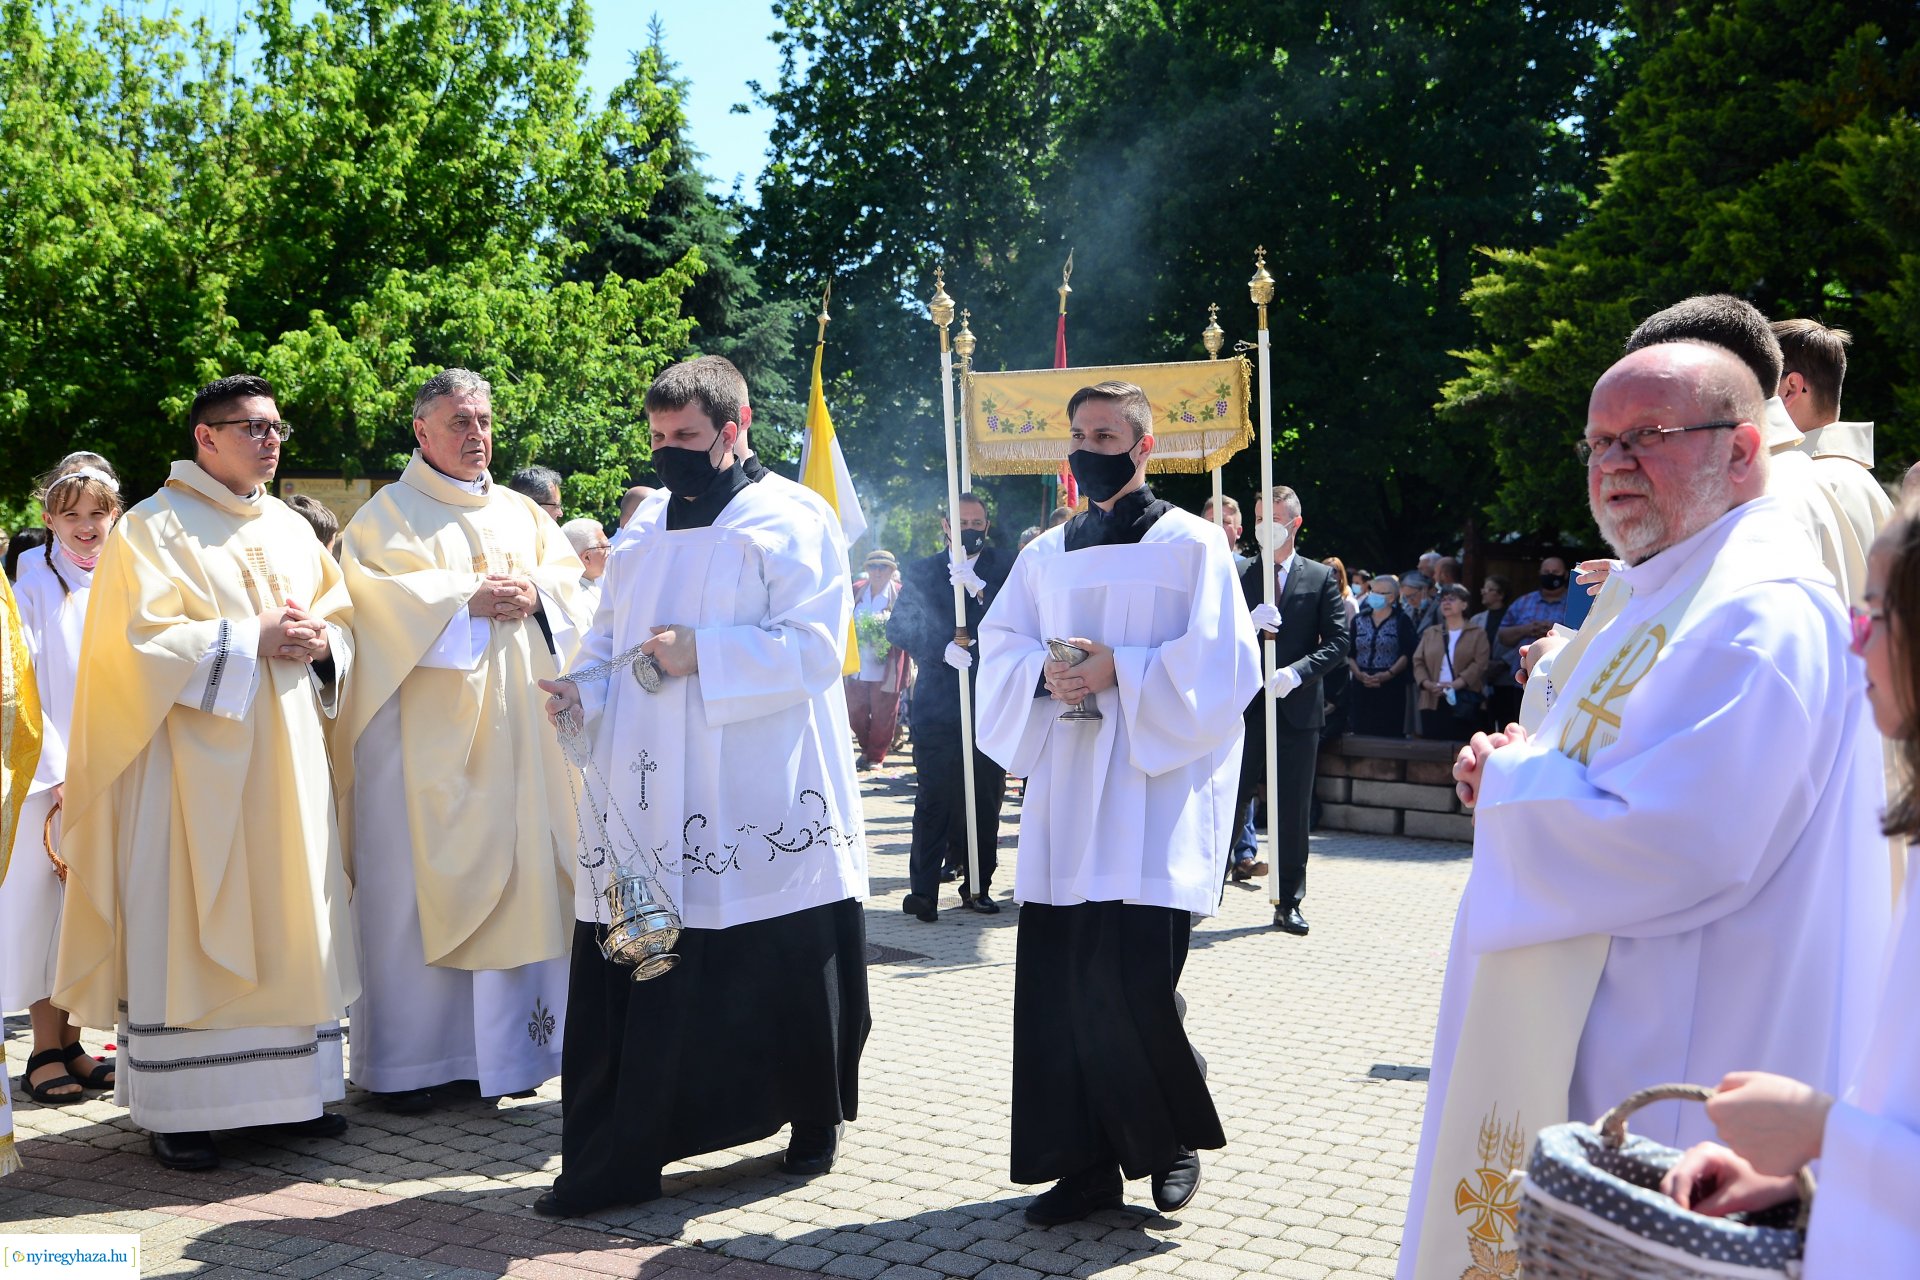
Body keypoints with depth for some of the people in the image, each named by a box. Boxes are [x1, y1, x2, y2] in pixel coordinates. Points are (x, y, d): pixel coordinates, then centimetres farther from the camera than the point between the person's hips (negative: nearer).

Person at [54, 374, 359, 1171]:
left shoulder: (292, 530, 15)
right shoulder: (153, 528, -2)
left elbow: (342, 618, 15)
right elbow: (144, 638, -12)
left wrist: (318, 641, -7)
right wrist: (252, 640, -17)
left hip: (285, 758, 6)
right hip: (193, 760, -6)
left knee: (287, 917, 7)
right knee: (184, 925, -3)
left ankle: (290, 1086, 16)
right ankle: (178, 1107, 5)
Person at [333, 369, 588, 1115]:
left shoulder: (521, 512, 20)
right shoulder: (390, 513, 5)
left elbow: (568, 576, 12)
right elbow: (381, 595, -10)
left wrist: (534, 593, -8)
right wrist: (469, 598, -16)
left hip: (512, 730, 5)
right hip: (426, 736, -5)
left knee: (512, 873, 4)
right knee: (417, 883, -4)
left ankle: (497, 1044, 13)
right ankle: (405, 1061, 2)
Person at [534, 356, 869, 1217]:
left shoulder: (790, 525, -3)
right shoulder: (642, 532, 15)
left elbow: (815, 649, -13)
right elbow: (606, 646, 18)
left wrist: (703, 655, -19)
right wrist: (582, 693, -3)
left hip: (761, 810, -4)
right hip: (650, 805, 5)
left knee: (786, 976, 6)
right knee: (633, 983, 1)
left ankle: (813, 1122, 28)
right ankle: (613, 1163, 7)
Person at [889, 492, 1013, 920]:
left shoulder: (1005, 568, 8)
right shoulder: (922, 572, 11)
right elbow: (899, 627, 1)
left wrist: (979, 588, -18)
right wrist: (943, 649, -13)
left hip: (990, 697, 1)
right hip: (937, 702, -1)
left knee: (986, 799, 6)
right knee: (933, 797, -7)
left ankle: (978, 885, 15)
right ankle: (923, 889, -7)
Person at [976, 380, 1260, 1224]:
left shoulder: (1192, 544, 2)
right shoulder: (1046, 553, 16)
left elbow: (1217, 664, -6)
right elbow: (999, 647, 12)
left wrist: (1118, 671, -15)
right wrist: (1045, 671, -8)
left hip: (1152, 789, -5)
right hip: (1063, 791, 5)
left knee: (1131, 978, -10)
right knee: (1056, 979, 1)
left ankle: (1176, 1136, 16)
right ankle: (1087, 1163, 14)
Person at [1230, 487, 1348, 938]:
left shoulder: (1321, 578, 5)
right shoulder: (1238, 577, 7)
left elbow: (1338, 643, -2)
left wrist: (1297, 672, -16)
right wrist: (1249, 624, -18)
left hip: (1297, 709, 0)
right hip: (1247, 708, 0)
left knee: (1293, 811, 6)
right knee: (1231, 802, 1)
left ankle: (1288, 902, 15)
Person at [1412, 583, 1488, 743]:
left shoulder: (1477, 634, 8)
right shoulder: (1430, 633, 20)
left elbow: (1479, 664, -5)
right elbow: (1418, 661, 10)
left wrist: (1454, 685, -17)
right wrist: (1427, 684, -10)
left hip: (1465, 704, -3)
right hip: (1433, 702, 3)